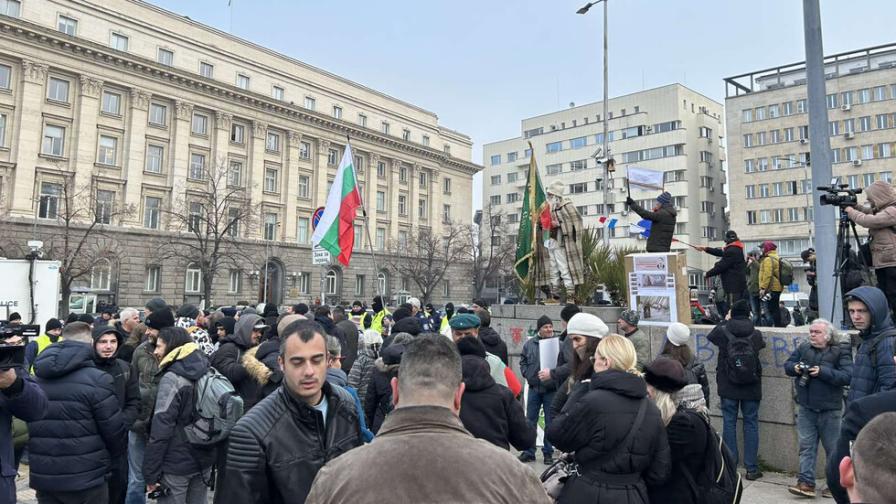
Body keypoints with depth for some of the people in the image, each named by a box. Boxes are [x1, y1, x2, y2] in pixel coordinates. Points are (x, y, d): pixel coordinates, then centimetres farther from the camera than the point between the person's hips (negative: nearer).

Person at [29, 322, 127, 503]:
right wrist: (114, 456, 9)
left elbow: (27, 427, 13)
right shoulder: (97, 379, -16)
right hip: (85, 479, -6)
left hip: (42, 477, 6)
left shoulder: (35, 378, 5)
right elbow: (115, 430, -12)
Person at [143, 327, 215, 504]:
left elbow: (161, 429, -20)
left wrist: (151, 473, -14)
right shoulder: (207, 372, 4)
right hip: (204, 460, 7)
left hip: (176, 464, -7)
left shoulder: (172, 378, -17)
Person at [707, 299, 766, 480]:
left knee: (729, 424, 7)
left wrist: (725, 321, 23)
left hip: (728, 387, -1)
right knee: (751, 424, 8)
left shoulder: (723, 330, -8)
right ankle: (751, 468, 12)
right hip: (751, 388, 1)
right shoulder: (756, 334, -4)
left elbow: (710, 336, 13)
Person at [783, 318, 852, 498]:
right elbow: (787, 365, 11)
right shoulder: (803, 348, 3)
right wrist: (794, 368, -10)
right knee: (806, 446, 3)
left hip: (829, 410, -3)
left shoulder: (840, 352, -10)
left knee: (833, 448, 11)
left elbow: (847, 376, -20)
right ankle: (806, 483, 6)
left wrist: (823, 372, -26)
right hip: (806, 408, 4)